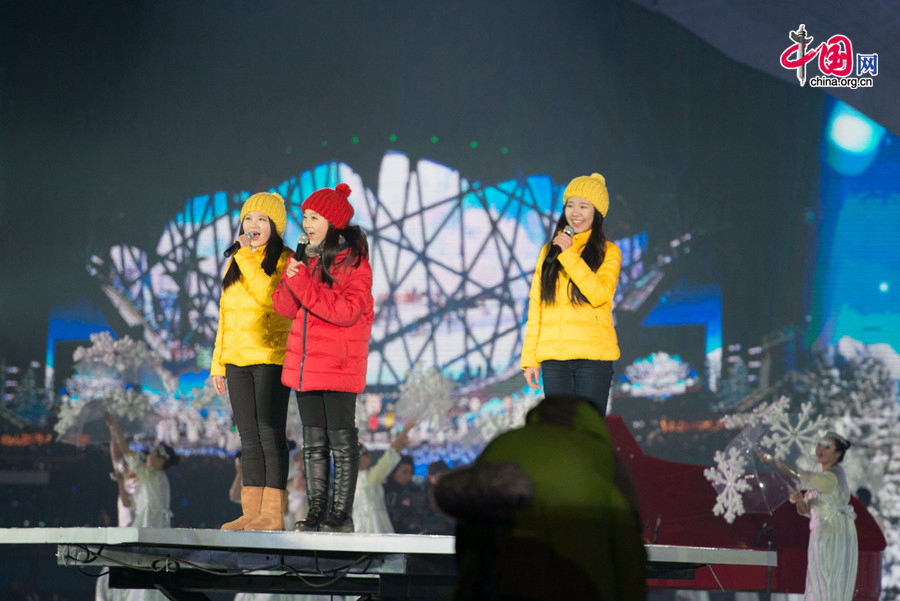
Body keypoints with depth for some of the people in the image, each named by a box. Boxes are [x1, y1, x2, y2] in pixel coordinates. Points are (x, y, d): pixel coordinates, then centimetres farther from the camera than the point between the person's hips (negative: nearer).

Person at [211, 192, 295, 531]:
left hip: (272, 359, -7)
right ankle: (251, 512, 6)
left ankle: (273, 513, -8)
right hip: (238, 359, 7)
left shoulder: (285, 261, -4)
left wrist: (248, 257, -17)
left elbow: (268, 295, -23)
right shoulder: (235, 263, 18)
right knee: (249, 438, 6)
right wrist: (217, 363, 18)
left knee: (270, 434, -9)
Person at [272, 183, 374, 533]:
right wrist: (290, 279, -11)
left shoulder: (353, 260, -6)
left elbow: (347, 311, -18)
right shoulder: (304, 257, 13)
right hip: (306, 360, 6)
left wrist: (304, 283, -19)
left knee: (341, 438, -4)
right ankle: (316, 511, 12)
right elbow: (284, 308, 9)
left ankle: (342, 514, -1)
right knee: (313, 440, 8)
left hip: (339, 362, -6)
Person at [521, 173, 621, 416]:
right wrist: (530, 357, 8)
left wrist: (569, 255, -15)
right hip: (554, 357, 4)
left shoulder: (608, 252, 4)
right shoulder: (549, 251, 15)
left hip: (593, 356, -3)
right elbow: (536, 305, 14)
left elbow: (600, 295, -13)